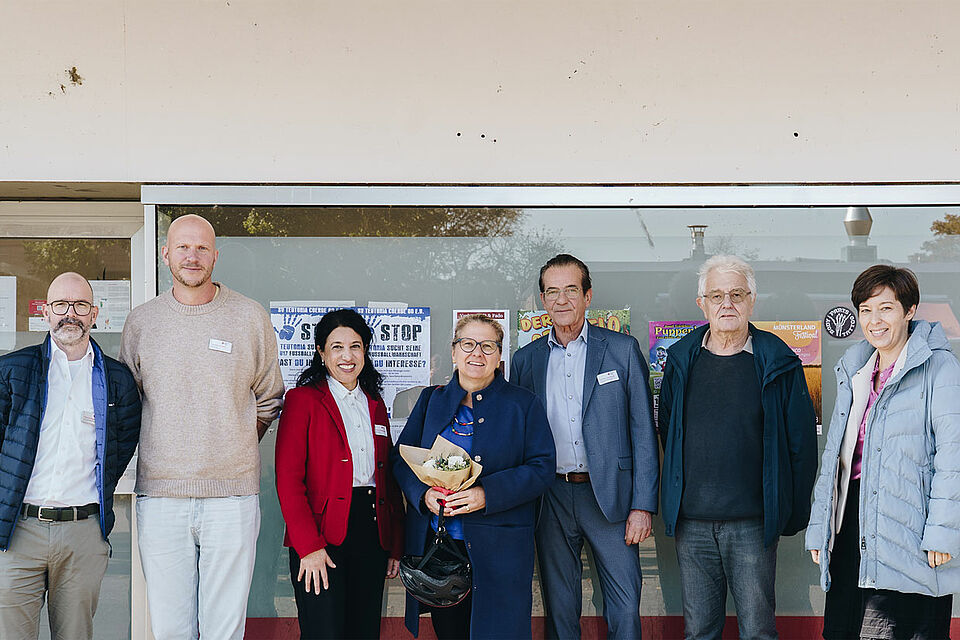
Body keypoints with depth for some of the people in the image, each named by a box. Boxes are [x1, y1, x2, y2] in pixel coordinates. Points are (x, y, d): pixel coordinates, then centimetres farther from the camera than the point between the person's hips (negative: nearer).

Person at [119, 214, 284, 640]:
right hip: (160, 495, 1)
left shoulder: (251, 318, 5)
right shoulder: (140, 322, 8)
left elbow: (268, 401, 16)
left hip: (232, 496, -1)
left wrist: (235, 447, 9)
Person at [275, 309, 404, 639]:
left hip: (372, 534, 5)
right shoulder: (302, 400, -1)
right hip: (320, 535, -5)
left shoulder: (375, 404, 16)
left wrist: (395, 544, 10)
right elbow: (288, 479, -8)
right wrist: (309, 547, -15)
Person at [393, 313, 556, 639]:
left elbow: (542, 468, -5)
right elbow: (402, 458, 9)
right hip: (436, 543, 3)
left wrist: (487, 495, -18)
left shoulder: (524, 404, 3)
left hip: (498, 548, -2)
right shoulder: (431, 400, 12)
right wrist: (424, 493, -12)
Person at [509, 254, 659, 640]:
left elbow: (643, 431, 0)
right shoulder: (526, 360, 9)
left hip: (610, 496, -2)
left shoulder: (622, 350, 2)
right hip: (551, 499, 2)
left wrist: (643, 506, -7)